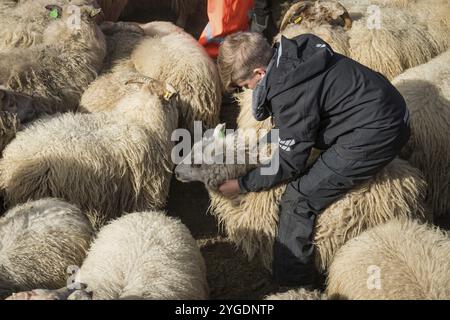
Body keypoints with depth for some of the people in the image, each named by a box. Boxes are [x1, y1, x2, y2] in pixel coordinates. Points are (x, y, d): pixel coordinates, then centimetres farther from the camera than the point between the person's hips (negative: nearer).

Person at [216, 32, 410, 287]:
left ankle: (292, 285, 6)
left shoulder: (293, 97, -23)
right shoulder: (293, 51, 1)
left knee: (299, 200, -5)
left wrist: (242, 185, 0)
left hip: (373, 137, -10)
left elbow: (289, 165, -12)